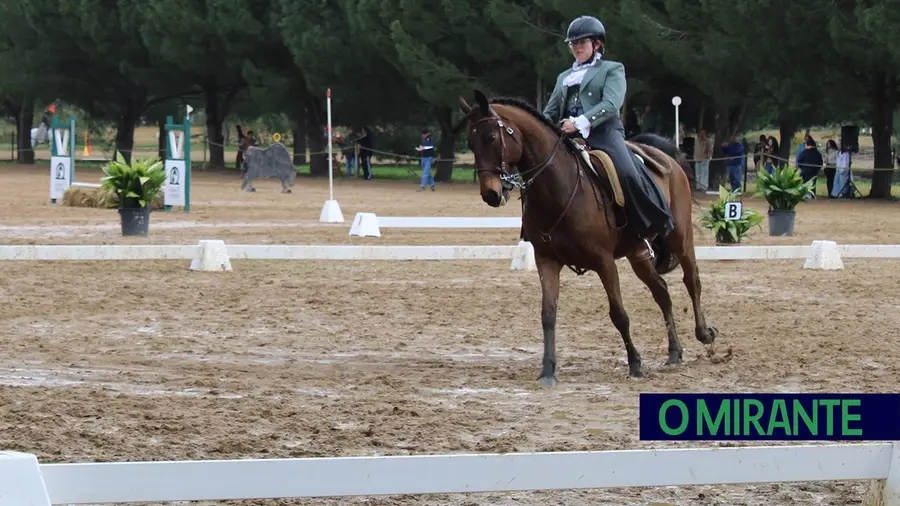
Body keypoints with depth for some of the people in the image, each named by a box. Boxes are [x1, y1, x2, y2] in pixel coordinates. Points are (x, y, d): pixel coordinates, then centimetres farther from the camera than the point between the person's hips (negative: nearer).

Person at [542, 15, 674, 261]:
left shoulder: (612, 70, 11)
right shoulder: (564, 78, 29)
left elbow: (610, 105, -6)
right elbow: (550, 112, 24)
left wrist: (581, 122, -21)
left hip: (604, 133, -6)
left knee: (627, 174, -31)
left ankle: (647, 231, -19)